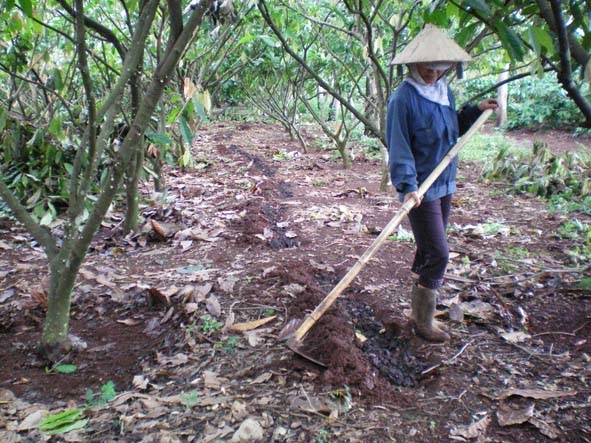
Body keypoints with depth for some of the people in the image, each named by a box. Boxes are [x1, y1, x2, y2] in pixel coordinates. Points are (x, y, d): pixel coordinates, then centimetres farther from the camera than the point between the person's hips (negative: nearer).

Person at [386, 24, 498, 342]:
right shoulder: (404, 97, -15)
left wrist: (475, 111, 8)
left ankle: (419, 309, 34)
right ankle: (423, 322, 10)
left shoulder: (444, 92, 8)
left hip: (444, 185, 8)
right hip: (420, 189, -8)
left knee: (428, 251, 17)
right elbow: (399, 147, -19)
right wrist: (408, 185, -28)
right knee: (438, 255, -6)